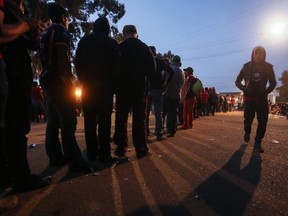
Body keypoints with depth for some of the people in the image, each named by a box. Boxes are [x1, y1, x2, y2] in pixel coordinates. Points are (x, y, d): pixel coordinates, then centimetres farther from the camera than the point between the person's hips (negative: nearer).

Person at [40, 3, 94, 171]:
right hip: (58, 82, -9)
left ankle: (55, 156, 17)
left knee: (53, 121, 10)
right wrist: (70, 82, -16)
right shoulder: (61, 31, -3)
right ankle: (75, 161, -11)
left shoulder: (46, 33, 23)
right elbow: (63, 58, -16)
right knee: (68, 121, -12)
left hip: (47, 81, 10)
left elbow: (47, 59, 20)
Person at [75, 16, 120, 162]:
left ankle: (91, 152, 10)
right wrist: (113, 84, 4)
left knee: (89, 120, 7)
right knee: (104, 120, -1)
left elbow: (78, 64, 9)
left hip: (87, 86, 3)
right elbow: (116, 66, -2)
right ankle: (104, 153, -1)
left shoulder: (84, 41, 11)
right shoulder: (111, 43, 3)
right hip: (105, 85, -2)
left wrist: (83, 80, 14)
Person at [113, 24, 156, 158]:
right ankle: (140, 148, 5)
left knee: (121, 118, 8)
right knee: (139, 118, 4)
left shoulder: (119, 48, -3)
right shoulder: (145, 48, 1)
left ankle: (121, 147, 10)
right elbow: (152, 69, 2)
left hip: (122, 87, 0)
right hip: (140, 88, 1)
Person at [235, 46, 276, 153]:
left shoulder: (268, 67, 3)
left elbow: (273, 83, 9)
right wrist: (244, 89, -11)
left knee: (263, 121, -4)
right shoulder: (247, 66, 1)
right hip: (249, 98, -1)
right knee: (248, 119, -4)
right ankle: (247, 132, 30)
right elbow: (237, 81, 6)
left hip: (262, 98, 1)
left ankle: (258, 142, 9)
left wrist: (266, 92, -7)